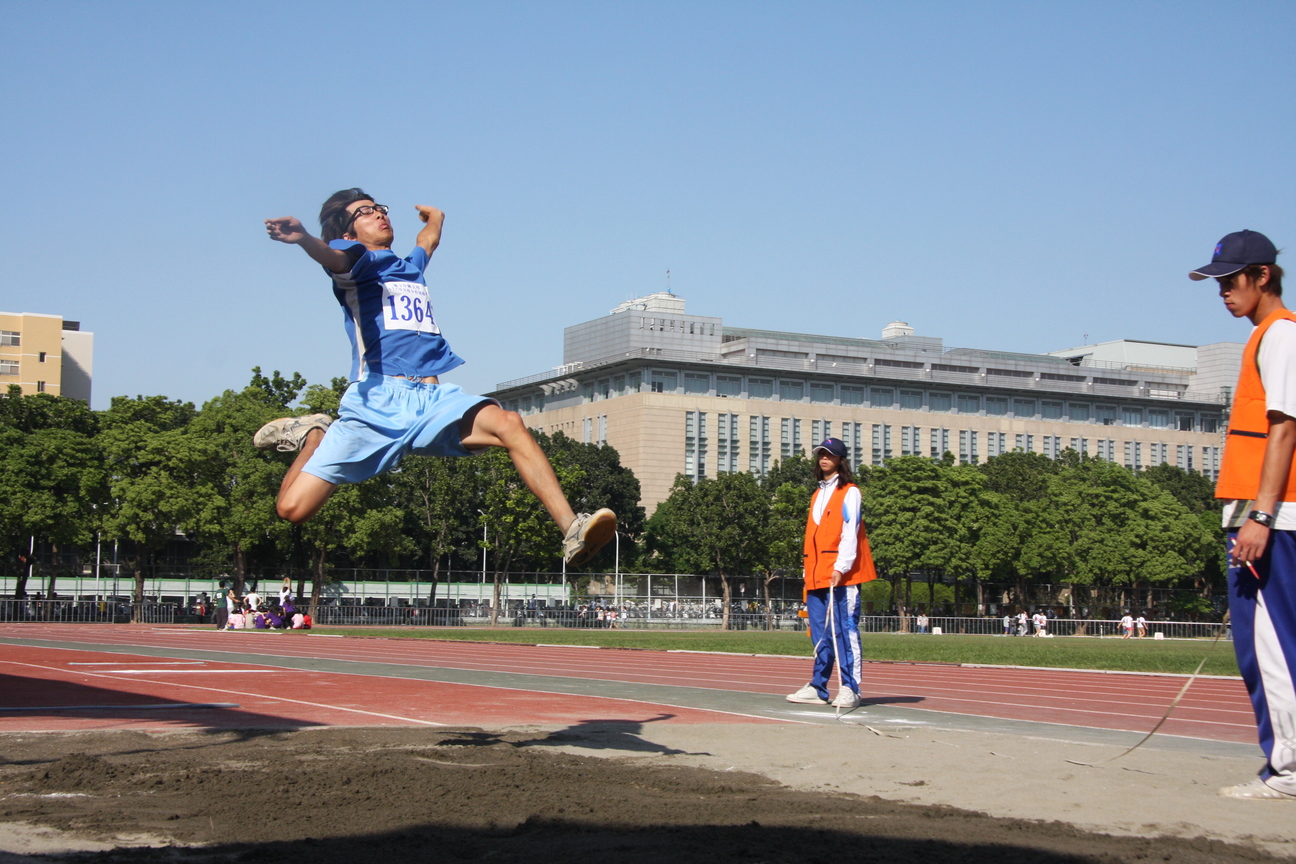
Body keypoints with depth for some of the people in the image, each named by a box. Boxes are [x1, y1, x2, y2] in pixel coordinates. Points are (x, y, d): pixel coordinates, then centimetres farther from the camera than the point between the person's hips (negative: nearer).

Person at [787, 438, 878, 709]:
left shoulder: (849, 493, -1)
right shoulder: (818, 494, 22)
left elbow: (850, 533, -10)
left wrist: (841, 567, -20)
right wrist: (809, 572, 14)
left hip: (841, 575, -7)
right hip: (816, 576, 7)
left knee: (845, 630, -8)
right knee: (821, 634, 8)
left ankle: (849, 690, -7)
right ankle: (818, 688, 10)